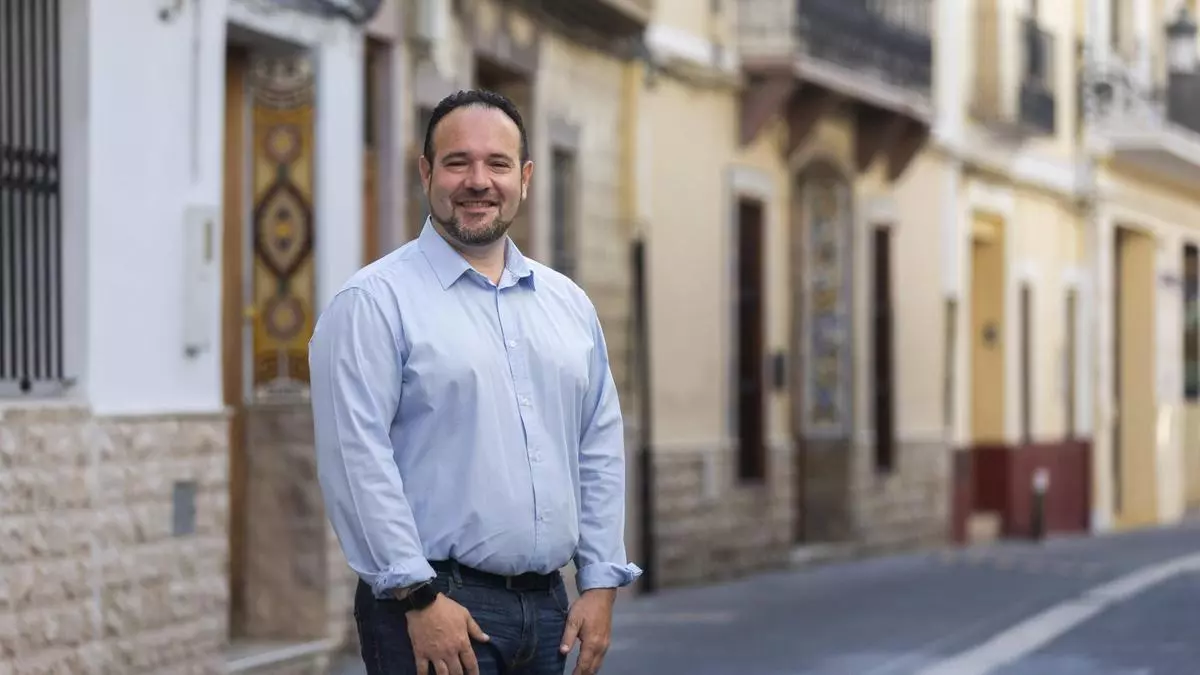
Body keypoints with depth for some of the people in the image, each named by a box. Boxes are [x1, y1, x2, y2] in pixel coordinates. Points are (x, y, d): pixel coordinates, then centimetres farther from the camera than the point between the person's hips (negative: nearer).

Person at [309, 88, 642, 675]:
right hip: (435, 610, -6)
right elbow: (356, 458, -13)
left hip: (547, 605, 6)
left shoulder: (568, 304, 15)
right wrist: (419, 597, -17)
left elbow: (600, 451, 17)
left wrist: (600, 583, 8)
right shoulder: (375, 302, -5)